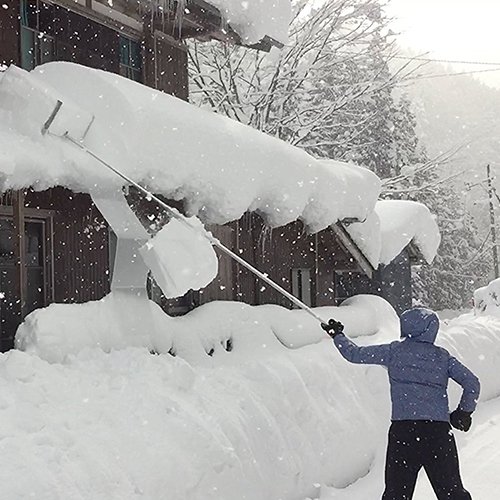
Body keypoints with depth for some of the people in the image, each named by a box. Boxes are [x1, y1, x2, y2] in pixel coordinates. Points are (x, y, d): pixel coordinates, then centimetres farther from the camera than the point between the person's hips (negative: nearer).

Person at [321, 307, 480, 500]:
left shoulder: (394, 351, 7)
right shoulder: (443, 356, 12)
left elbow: (355, 354, 12)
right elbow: (472, 383, 7)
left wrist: (338, 335, 29)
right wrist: (464, 412, 20)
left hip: (403, 428, -2)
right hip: (439, 429, 2)